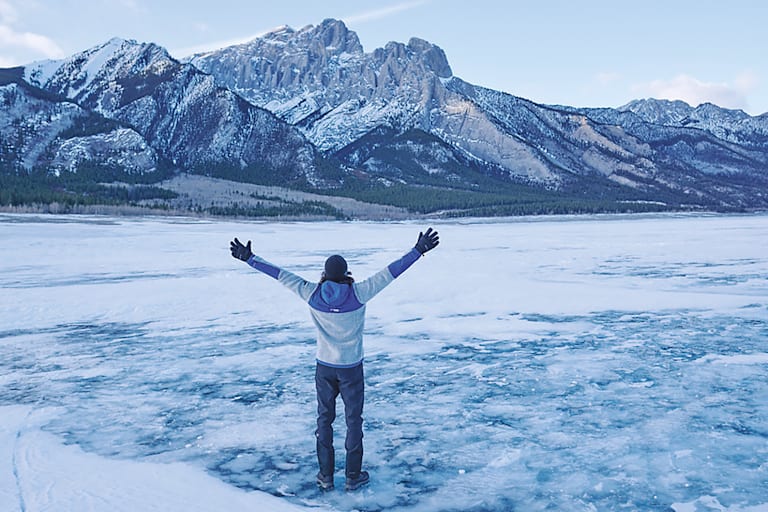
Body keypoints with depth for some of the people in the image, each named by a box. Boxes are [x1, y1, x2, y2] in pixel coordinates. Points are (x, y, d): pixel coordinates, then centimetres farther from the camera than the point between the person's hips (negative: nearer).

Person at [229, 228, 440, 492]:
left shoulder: (312, 294, -12)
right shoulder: (358, 293, -18)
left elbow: (280, 274, -5)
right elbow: (391, 271, -18)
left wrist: (250, 258, 4)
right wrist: (418, 250, -14)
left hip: (324, 367, 2)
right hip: (351, 369, -2)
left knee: (324, 419, 16)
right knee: (353, 421, 12)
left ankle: (325, 476, 23)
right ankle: (353, 477, 21)